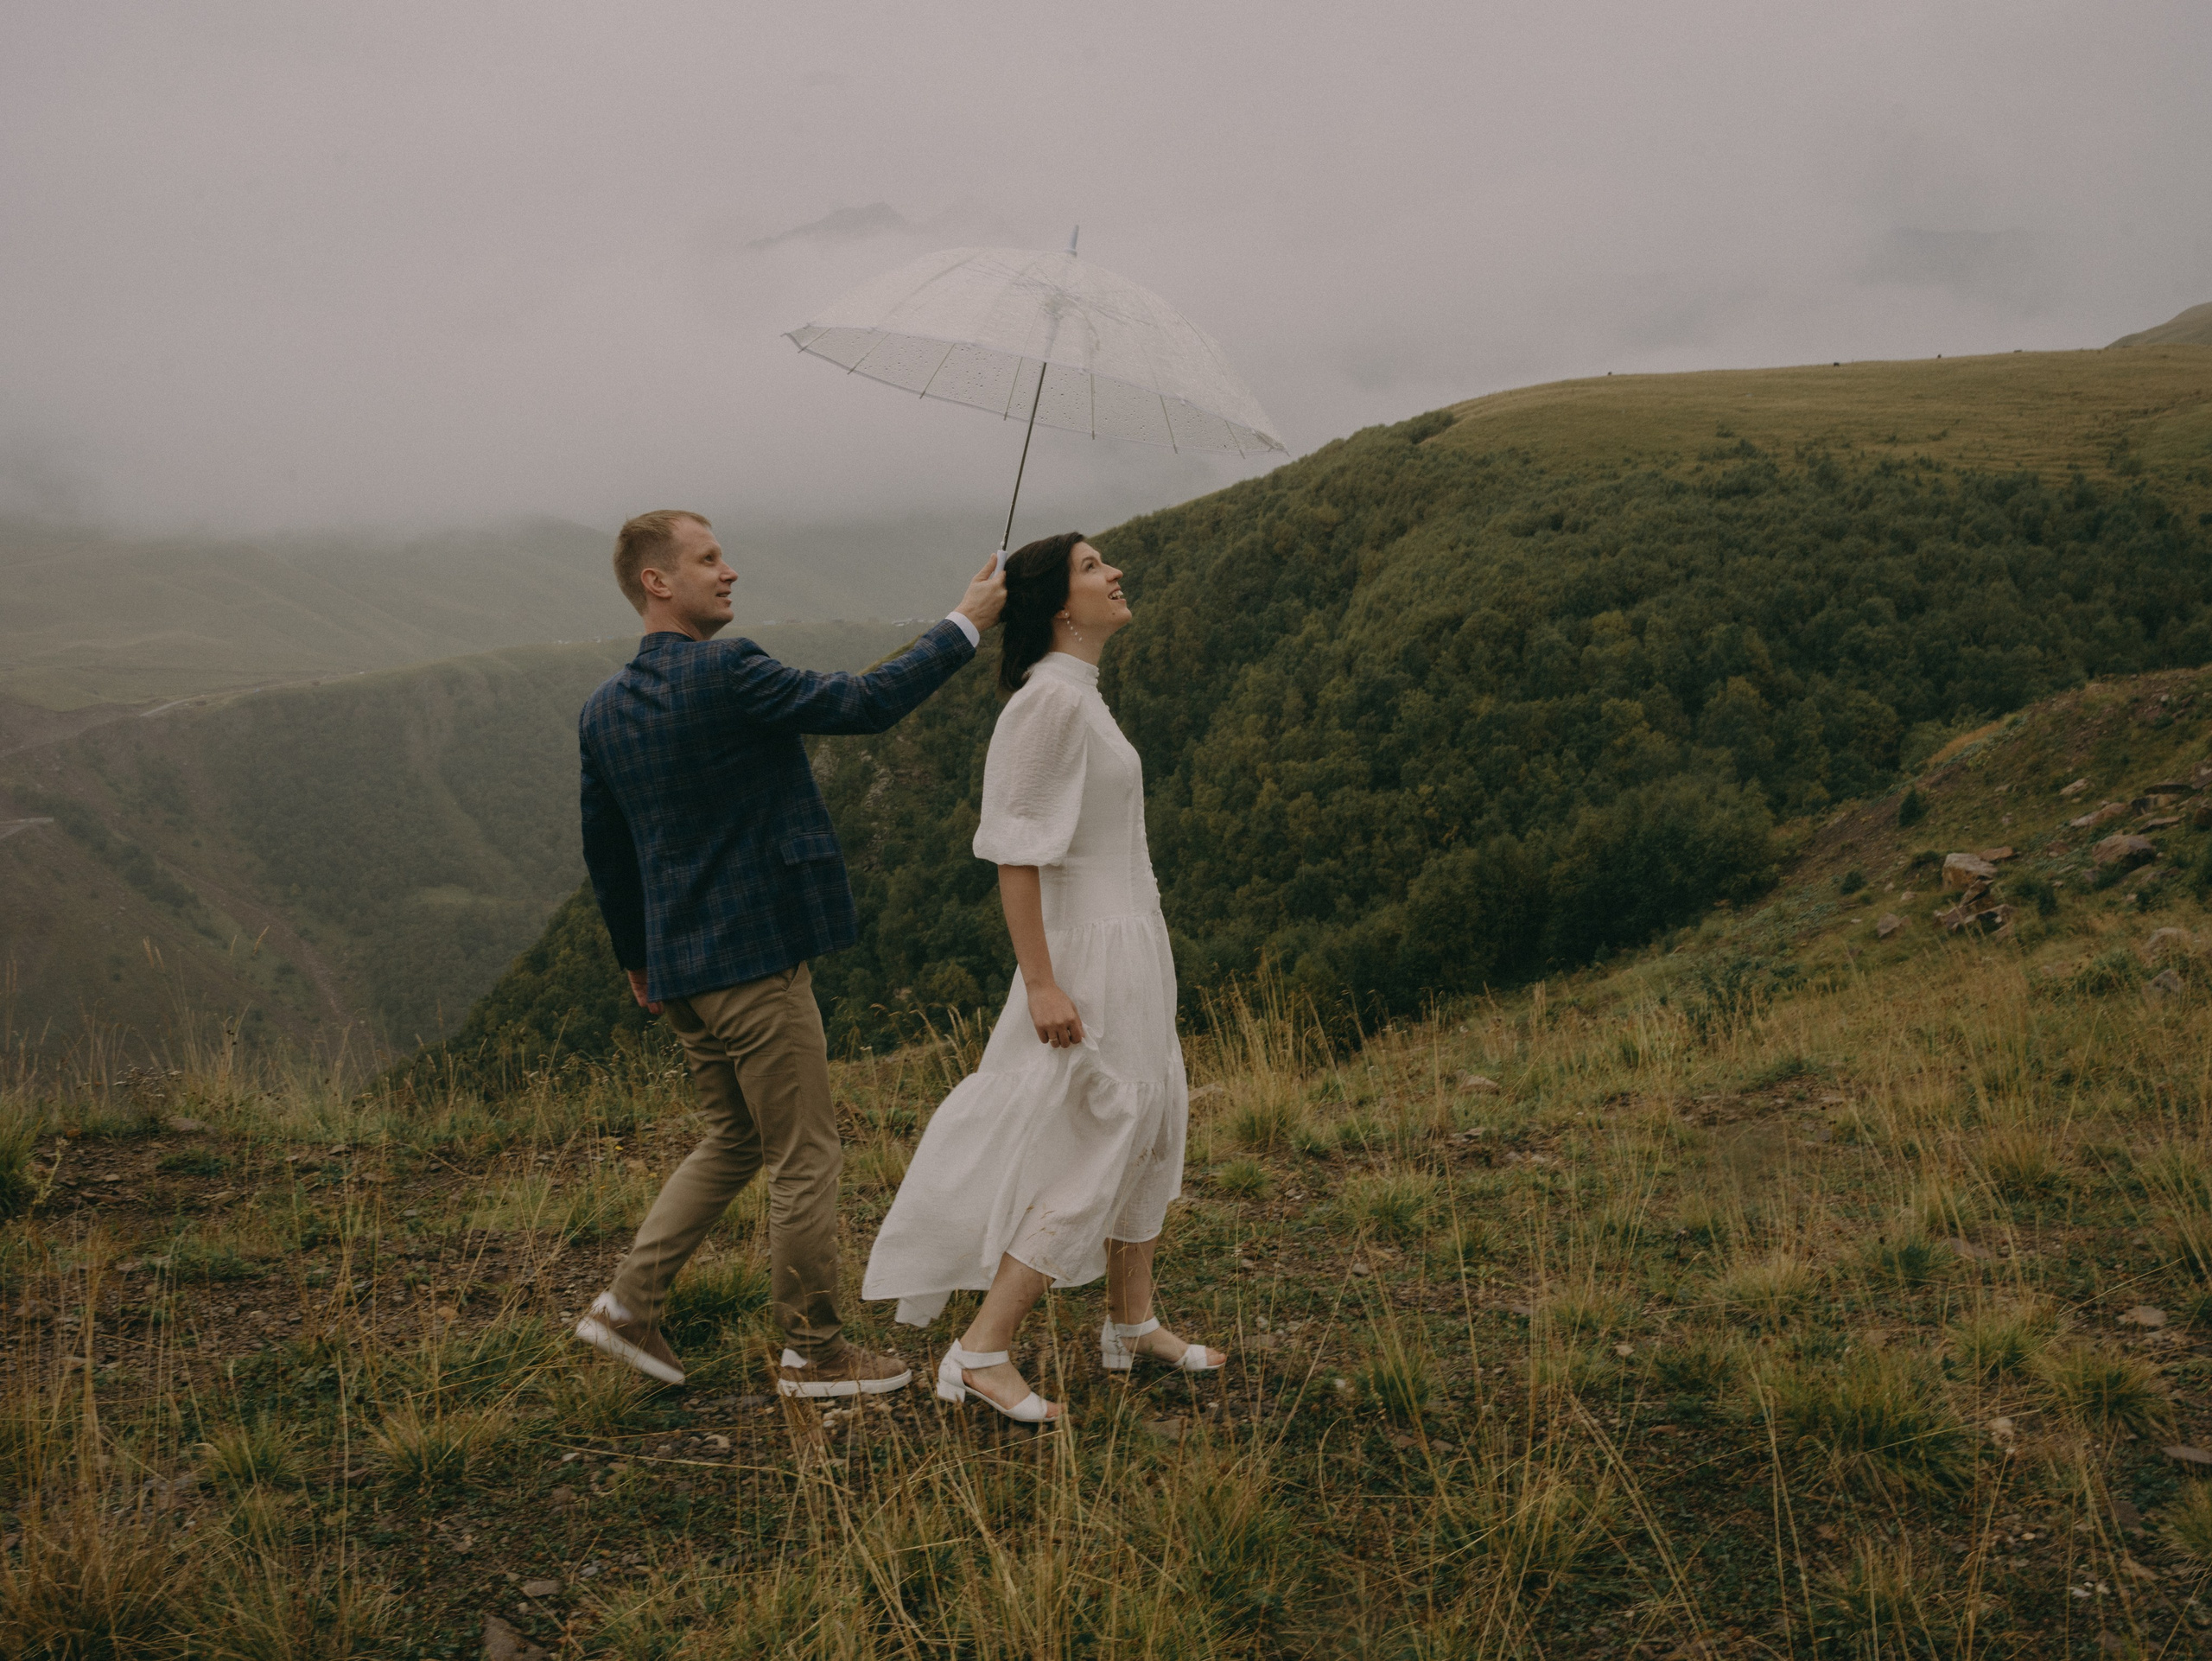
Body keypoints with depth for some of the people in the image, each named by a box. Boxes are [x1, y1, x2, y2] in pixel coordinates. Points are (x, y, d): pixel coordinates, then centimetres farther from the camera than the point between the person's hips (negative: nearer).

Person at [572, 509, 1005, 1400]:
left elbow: (604, 850, 16)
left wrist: (635, 958, 27)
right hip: (754, 958, -8)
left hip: (678, 966, 9)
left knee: (734, 1137, 22)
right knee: (805, 1155, 4)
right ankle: (812, 1351, 16)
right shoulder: (726, 672, -18)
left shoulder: (601, 710, 8)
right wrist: (965, 624, -6)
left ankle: (629, 1302, 21)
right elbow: (867, 704, -16)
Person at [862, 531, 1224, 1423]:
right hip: (1088, 957, -10)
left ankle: (1133, 1324, 31)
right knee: (1090, 1155, -7)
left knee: (1148, 1132, 17)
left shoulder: (1080, 695, 11)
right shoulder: (1049, 699, -19)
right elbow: (1015, 851, -22)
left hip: (1130, 948, 10)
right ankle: (982, 1352, 0)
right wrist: (1040, 982, -24)